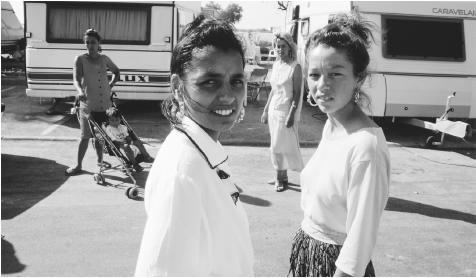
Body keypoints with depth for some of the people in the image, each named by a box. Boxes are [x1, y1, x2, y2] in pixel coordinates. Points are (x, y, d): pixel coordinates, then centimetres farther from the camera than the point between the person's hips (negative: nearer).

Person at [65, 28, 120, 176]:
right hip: (88, 104, -3)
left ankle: (100, 160, 30)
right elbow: (76, 79, -14)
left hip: (104, 104, 3)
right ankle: (78, 165, 10)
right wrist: (80, 91, -35)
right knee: (85, 136, -2)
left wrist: (111, 85, 9)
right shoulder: (80, 59, -3)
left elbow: (116, 72, 25)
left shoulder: (104, 59, 8)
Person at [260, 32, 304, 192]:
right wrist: (265, 110, 14)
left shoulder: (295, 67, -10)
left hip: (286, 110, -7)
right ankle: (282, 176, 21)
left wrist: (291, 114, -19)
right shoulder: (276, 65, 10)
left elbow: (297, 93, -13)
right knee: (277, 145, 11)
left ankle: (281, 178, 10)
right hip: (274, 109, 7)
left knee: (283, 144, -2)